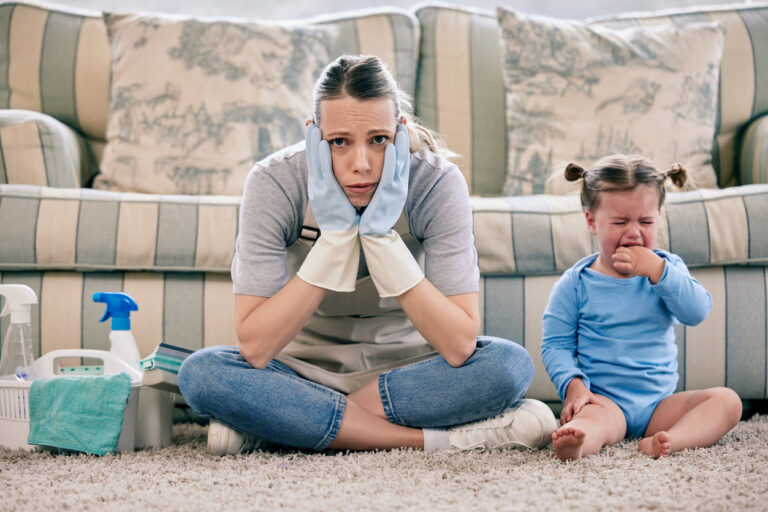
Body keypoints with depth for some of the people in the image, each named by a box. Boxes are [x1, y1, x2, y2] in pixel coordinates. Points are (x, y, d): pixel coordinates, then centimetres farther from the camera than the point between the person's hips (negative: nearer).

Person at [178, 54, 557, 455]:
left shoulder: (437, 183, -20)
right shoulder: (275, 183, -20)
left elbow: (460, 346, -25)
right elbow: (254, 348, -26)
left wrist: (381, 235, -32)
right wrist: (335, 235, -31)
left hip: (404, 368, 0)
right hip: (305, 370, 0)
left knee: (511, 365, -28)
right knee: (202, 373, -29)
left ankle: (280, 425, -22)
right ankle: (441, 438, -25)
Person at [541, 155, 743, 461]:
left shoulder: (667, 267, 10)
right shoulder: (575, 284, 2)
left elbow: (697, 312, -6)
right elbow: (555, 344, 0)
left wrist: (656, 271, -18)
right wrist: (573, 385, -19)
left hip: (659, 403, 4)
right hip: (605, 400, -3)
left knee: (727, 400, -17)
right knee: (591, 418, -36)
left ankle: (671, 439, -43)